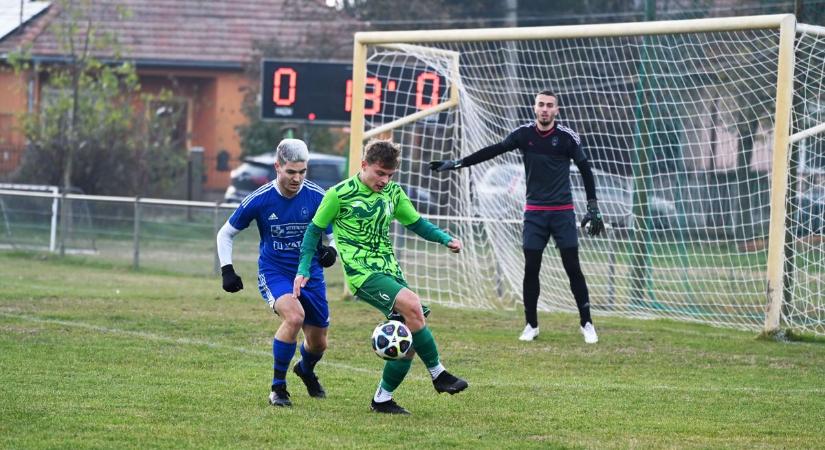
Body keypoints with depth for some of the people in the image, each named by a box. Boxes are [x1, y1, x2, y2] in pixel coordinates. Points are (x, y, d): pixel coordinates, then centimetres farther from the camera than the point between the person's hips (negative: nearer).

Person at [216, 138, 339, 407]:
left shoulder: (317, 197, -11)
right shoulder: (259, 200, -13)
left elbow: (331, 235, 3)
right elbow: (225, 234, 1)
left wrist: (330, 251, -20)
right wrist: (227, 270, -9)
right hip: (274, 273, -3)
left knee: (318, 343, 11)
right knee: (294, 315, -33)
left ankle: (306, 370, 51)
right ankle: (278, 387, -18)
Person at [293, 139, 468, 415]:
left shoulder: (392, 192, 10)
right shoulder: (339, 195, -5)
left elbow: (416, 223, 18)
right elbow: (315, 229, 4)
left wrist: (445, 239, 1)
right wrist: (304, 269, -2)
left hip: (390, 270, 7)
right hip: (362, 273, -7)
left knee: (410, 339, -4)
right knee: (412, 305, -28)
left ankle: (382, 399, 12)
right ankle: (438, 374, -18)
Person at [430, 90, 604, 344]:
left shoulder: (567, 137, -6)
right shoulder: (524, 134, -1)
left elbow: (585, 169, 0)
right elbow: (492, 151, 4)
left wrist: (593, 208, -3)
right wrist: (457, 163, 1)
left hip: (563, 212, -2)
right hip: (534, 212, 2)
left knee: (573, 268, -4)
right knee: (531, 268, 0)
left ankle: (586, 324, 5)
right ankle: (531, 325, 12)